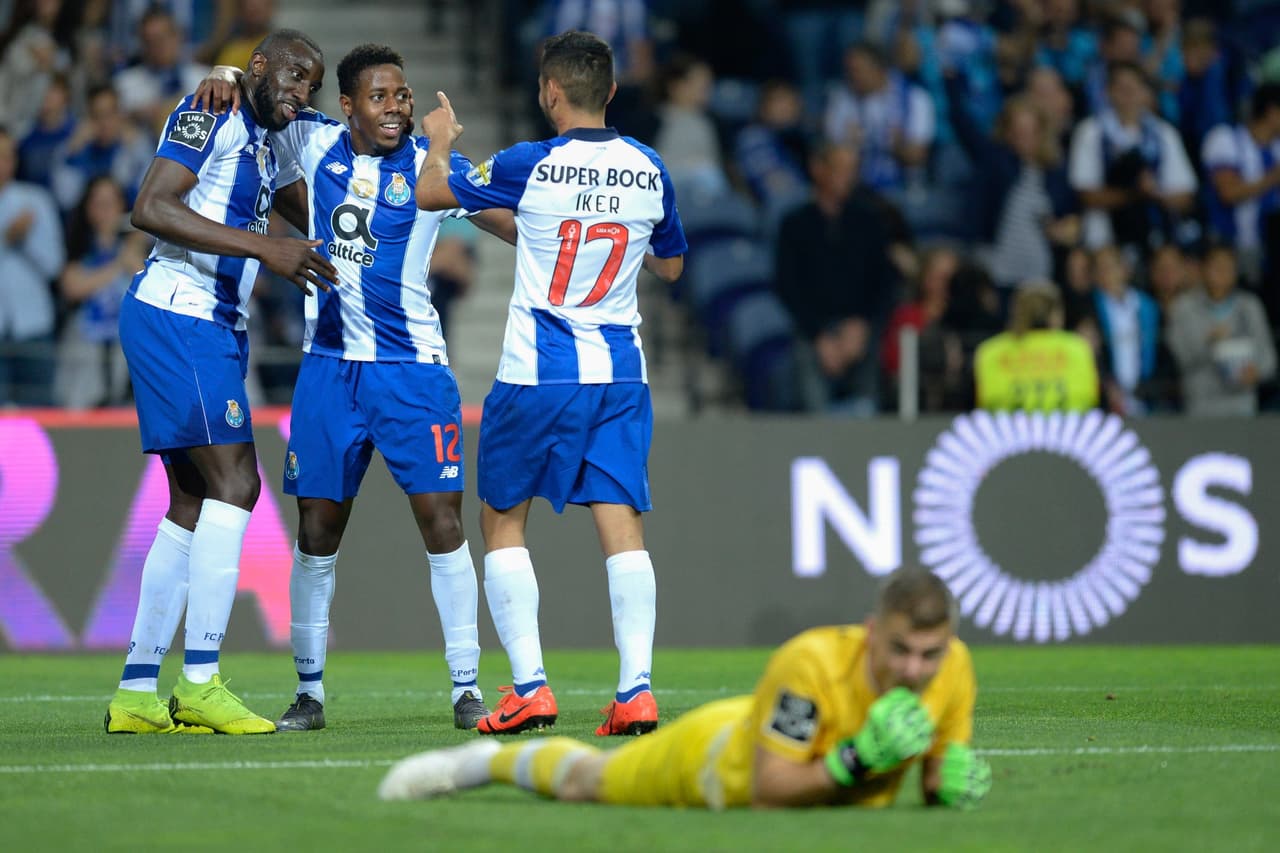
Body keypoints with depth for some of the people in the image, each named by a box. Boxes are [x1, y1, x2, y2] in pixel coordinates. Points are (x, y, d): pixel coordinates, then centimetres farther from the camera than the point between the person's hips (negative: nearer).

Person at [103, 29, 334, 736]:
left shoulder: (265, 148, 20)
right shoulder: (213, 116, -9)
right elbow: (150, 209, -20)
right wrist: (264, 246, -23)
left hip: (215, 330, 10)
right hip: (175, 316, -10)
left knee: (194, 504, 10)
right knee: (234, 484, -14)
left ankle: (136, 690, 13)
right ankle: (200, 684, -15)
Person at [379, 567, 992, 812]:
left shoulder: (952, 668, -31)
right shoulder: (811, 663, -45)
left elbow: (936, 780, -15)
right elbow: (766, 792, -40)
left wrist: (951, 781, -38)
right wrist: (855, 762, -52)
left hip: (834, 786, 4)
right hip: (724, 750, -4)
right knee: (584, 780, 24)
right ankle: (487, 761, 53)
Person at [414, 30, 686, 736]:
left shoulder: (530, 167, -11)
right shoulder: (650, 171, 2)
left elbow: (430, 194, 3)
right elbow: (671, 266, 18)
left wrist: (440, 141, 21)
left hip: (537, 374, -3)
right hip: (621, 373, 4)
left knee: (501, 519, 9)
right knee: (621, 522, 1)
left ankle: (529, 687, 1)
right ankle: (635, 690, -10)